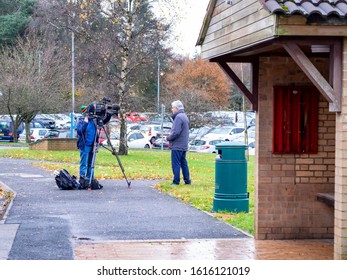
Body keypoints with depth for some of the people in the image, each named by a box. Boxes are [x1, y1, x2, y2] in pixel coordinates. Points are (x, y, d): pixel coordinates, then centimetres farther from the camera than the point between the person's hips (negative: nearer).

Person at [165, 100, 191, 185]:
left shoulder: (178, 117, -17)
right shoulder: (184, 116, 15)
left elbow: (176, 132, -23)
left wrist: (168, 138, -8)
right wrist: (171, 134, 12)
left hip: (177, 146, -10)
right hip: (184, 146, 10)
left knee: (176, 163, -4)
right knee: (183, 163, 14)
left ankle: (176, 181, -2)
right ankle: (187, 180, 17)